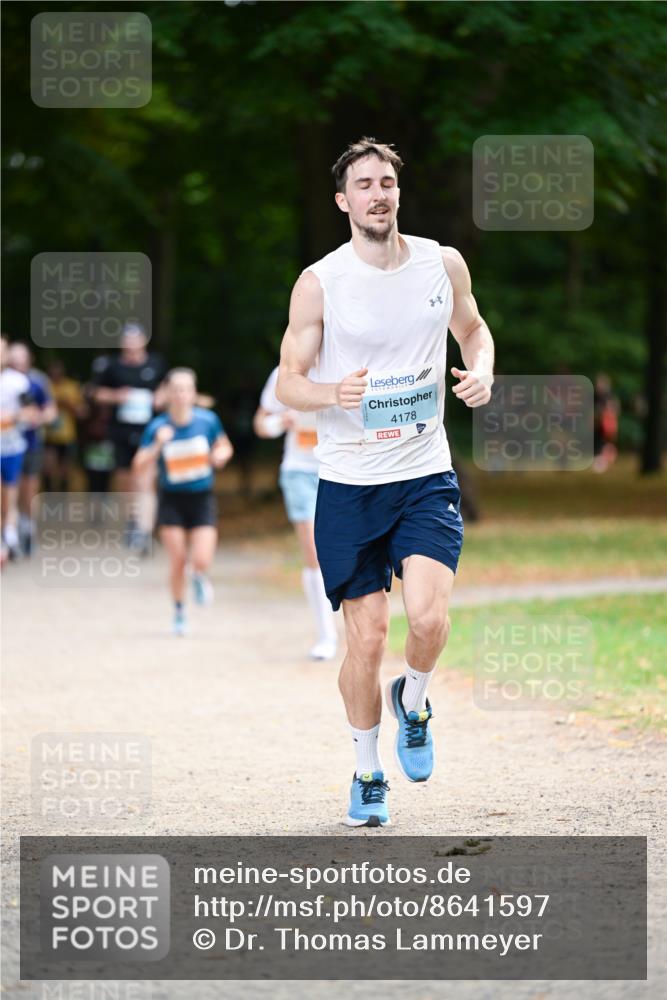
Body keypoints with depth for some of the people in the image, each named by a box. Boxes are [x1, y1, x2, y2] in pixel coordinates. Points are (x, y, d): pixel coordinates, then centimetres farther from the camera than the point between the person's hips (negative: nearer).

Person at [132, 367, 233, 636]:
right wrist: (158, 446, -29)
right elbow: (139, 467, -14)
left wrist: (221, 455, -13)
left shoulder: (208, 420, -8)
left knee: (202, 561, -12)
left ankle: (200, 578, 27)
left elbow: (225, 447, 10)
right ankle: (179, 612, 22)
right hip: (171, 500, 0)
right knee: (178, 560, -2)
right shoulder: (157, 427, -11)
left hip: (202, 500, 0)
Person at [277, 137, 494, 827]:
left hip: (426, 476, 1)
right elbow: (287, 381, -1)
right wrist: (332, 393, -23)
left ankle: (413, 703, 15)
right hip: (348, 484, -1)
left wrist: (482, 371, -3)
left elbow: (473, 331, 20)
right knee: (366, 637, -1)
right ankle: (368, 775, 20)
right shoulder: (319, 283, -6)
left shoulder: (443, 264, 2)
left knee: (428, 616, -19)